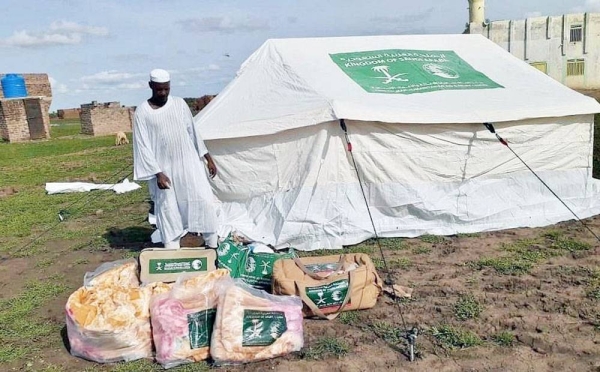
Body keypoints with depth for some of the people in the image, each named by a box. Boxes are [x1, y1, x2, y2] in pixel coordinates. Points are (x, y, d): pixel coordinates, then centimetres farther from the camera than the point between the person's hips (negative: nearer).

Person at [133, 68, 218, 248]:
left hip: (188, 163, 2)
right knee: (168, 210, 3)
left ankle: (212, 245, 9)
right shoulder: (142, 112, -5)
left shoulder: (179, 104, 4)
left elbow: (193, 132, 11)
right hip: (163, 168, -2)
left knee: (203, 200, -3)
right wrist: (157, 173, -15)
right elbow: (143, 146, -7)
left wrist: (208, 158, 10)